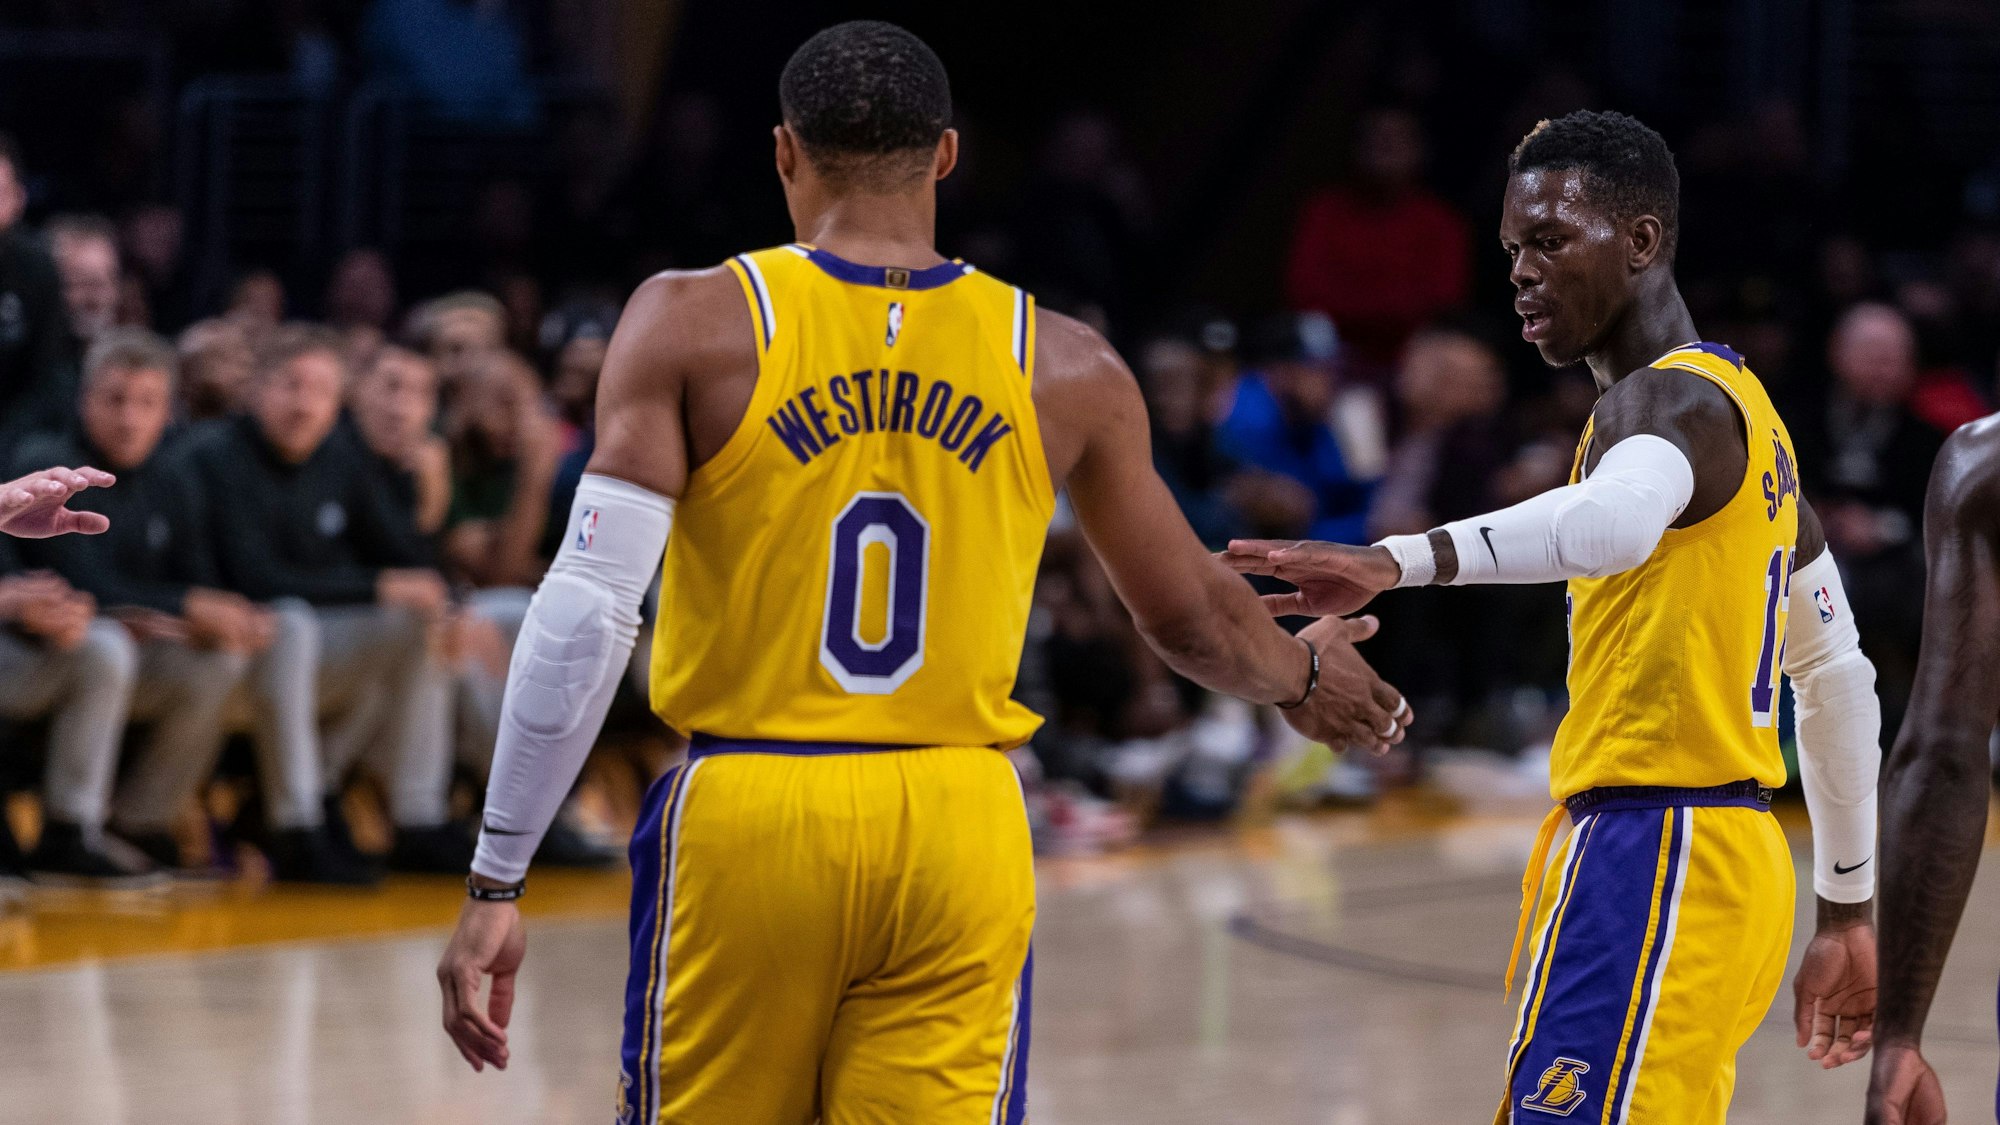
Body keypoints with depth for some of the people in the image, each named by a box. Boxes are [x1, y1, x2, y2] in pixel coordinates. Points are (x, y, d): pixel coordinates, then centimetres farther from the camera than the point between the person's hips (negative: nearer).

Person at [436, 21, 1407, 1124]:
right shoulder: (1061, 368, 4)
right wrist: (1305, 680, 40)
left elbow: (583, 617, -11)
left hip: (745, 823, -1)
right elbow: (1189, 619, 18)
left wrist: (496, 881, -7)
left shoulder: (696, 323, -4)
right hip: (959, 828, 1)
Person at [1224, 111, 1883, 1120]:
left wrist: (1398, 562, -51)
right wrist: (1846, 914, 29)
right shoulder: (1736, 408, 21)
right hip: (1727, 859, 11)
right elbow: (1839, 678, 26)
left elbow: (1615, 519, -38)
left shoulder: (1671, 399, -12)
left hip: (1652, 856, -11)